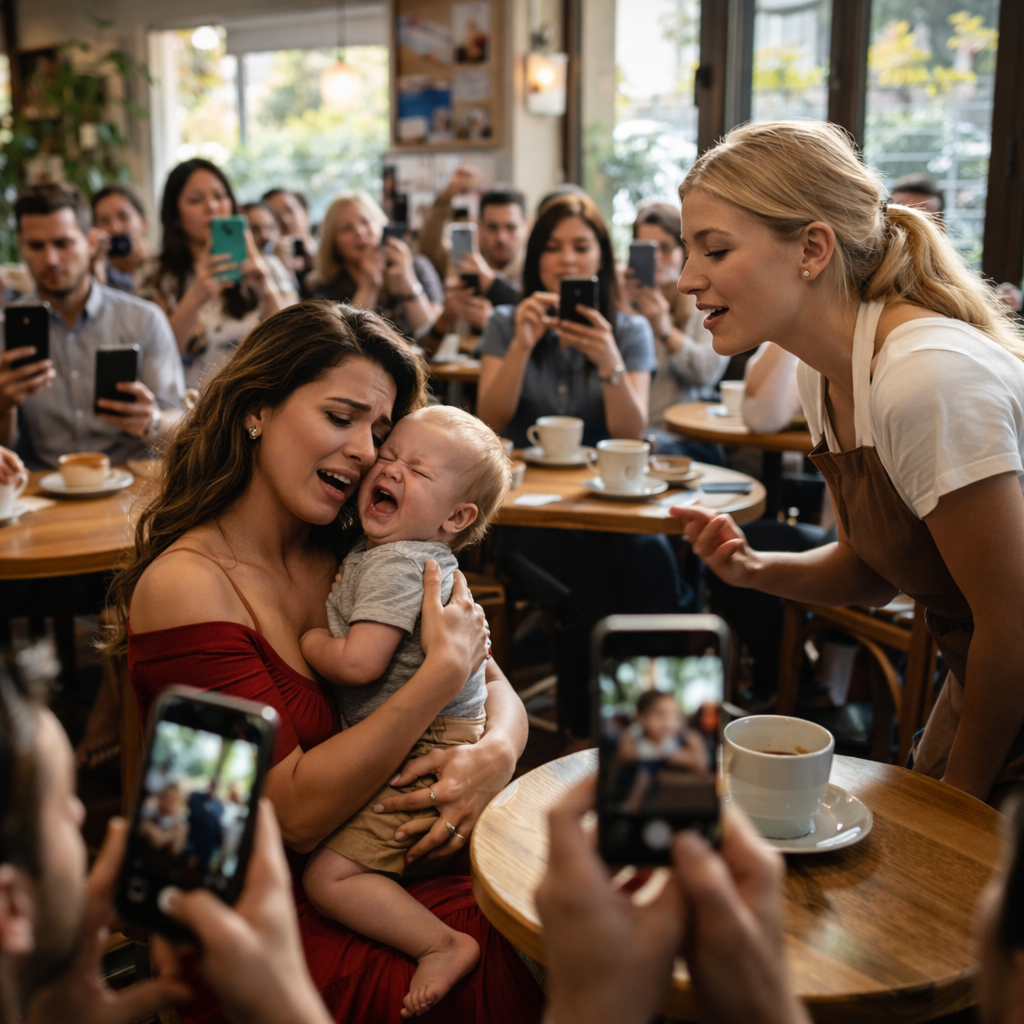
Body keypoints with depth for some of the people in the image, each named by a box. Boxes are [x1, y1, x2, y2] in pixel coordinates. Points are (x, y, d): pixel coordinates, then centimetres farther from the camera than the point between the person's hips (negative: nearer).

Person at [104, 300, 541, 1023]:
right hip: (265, 925, -5)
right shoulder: (184, 585, -14)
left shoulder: (353, 559, 3)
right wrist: (445, 670, -19)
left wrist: (496, 753, -16)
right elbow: (295, 812, -18)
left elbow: (497, 689, 6)